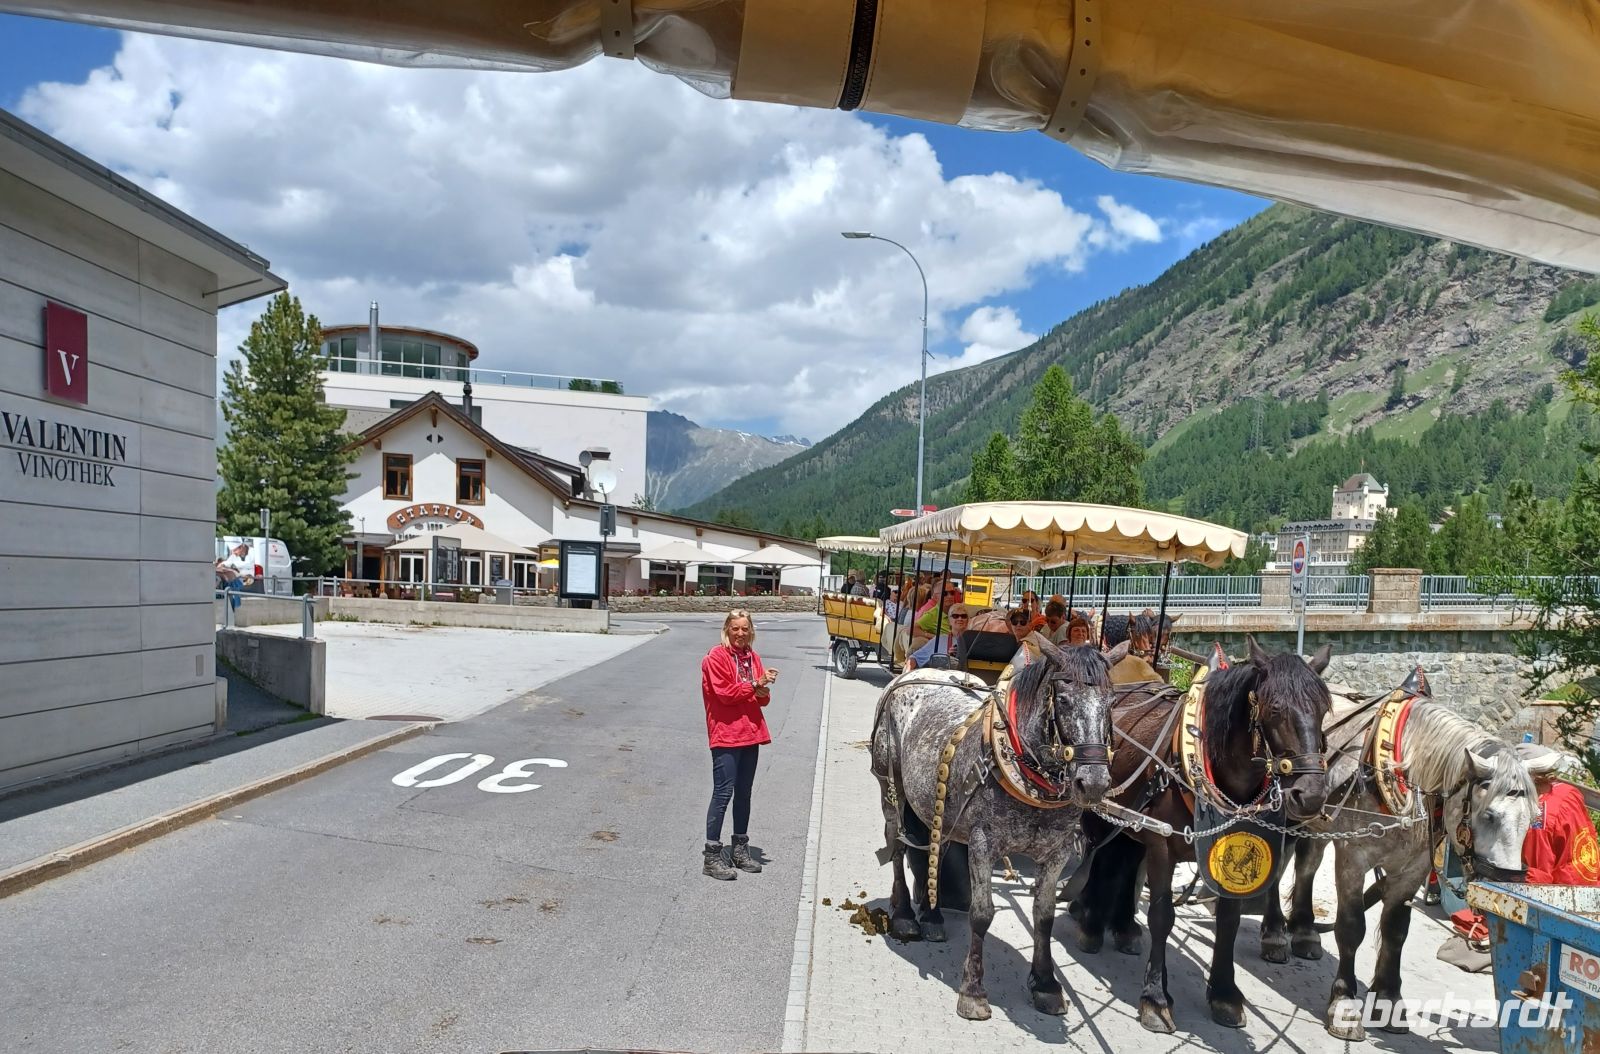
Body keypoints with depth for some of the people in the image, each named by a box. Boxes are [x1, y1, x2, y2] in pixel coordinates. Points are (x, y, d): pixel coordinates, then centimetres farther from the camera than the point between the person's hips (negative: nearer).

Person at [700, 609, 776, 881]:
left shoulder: (752, 657, 13)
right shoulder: (716, 657, -7)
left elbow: (763, 698, 12)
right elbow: (725, 693, -16)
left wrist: (763, 691, -10)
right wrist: (754, 686, -19)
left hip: (750, 733, 7)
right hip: (726, 734, -7)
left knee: (744, 793, 14)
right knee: (723, 793, -7)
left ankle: (741, 850, 25)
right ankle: (712, 855, -1)